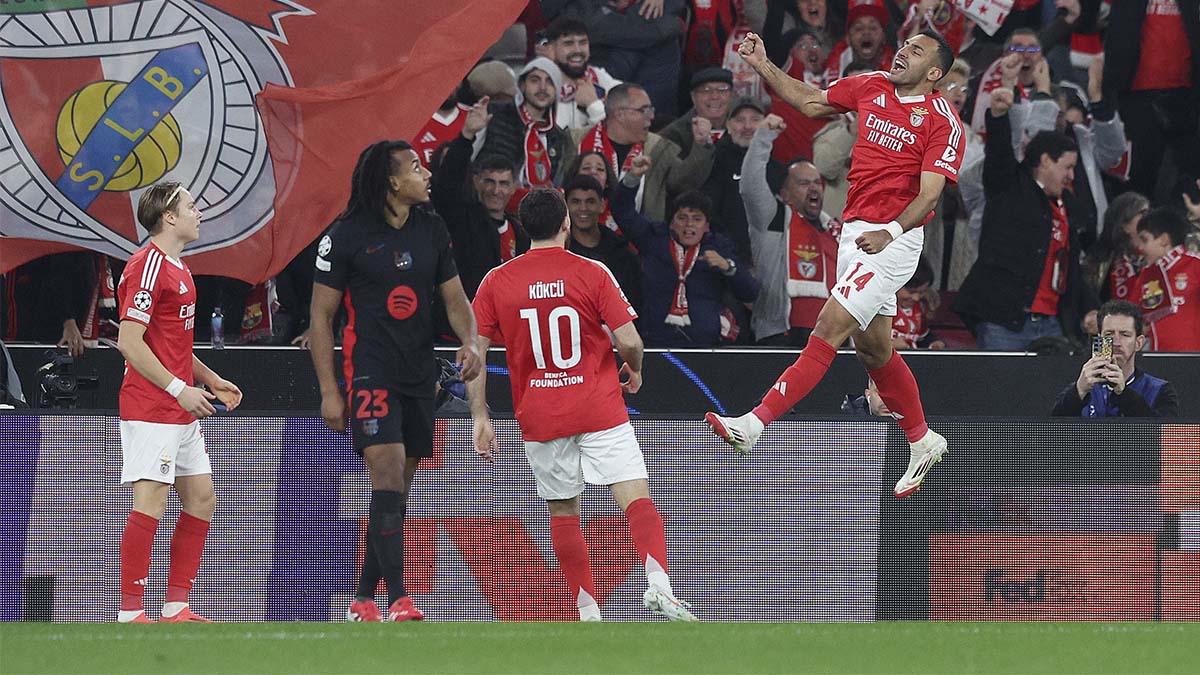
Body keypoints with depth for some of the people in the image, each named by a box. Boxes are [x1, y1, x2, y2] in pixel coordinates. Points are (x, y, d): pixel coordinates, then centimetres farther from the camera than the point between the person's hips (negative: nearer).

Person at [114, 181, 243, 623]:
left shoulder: (176, 267, 17)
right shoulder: (148, 266, -14)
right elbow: (129, 342, -20)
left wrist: (211, 380, 19)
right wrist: (179, 389, -21)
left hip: (181, 409, 10)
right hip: (150, 409, -10)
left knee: (201, 500, 11)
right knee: (150, 504, -11)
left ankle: (177, 607, 16)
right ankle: (130, 614, -8)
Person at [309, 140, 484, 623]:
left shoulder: (431, 229, 8)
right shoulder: (346, 235, -7)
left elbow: (455, 298, 16)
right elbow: (321, 316, -3)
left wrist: (469, 343, -6)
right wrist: (329, 391, -7)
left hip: (419, 376, 6)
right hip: (370, 373, -6)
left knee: (397, 490, 8)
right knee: (388, 479, -17)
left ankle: (364, 600, 17)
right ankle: (398, 601, -20)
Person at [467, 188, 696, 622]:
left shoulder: (497, 282, 2)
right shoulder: (592, 273, -5)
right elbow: (629, 341, -9)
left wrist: (480, 418, 5)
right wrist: (635, 372, 13)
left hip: (539, 419, 2)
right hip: (600, 409, -2)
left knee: (563, 513, 14)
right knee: (637, 499, -9)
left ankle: (588, 611, 12)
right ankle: (658, 586, -30)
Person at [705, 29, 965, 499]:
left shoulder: (942, 121, -10)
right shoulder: (871, 87, 9)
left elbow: (929, 193, -16)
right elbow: (810, 102, 22)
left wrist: (890, 231, -27)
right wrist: (763, 66, 12)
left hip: (893, 241, -8)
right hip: (854, 231, 8)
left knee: (829, 328, -16)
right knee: (872, 347, 15)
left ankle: (755, 424, -23)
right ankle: (921, 440, 32)